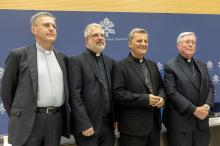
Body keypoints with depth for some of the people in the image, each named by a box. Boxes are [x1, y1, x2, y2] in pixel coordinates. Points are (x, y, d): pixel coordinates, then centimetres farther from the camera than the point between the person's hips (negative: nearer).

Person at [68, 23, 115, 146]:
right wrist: (84, 124, -17)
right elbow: (75, 95, -12)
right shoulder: (76, 61, -5)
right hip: (87, 125, -5)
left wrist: (116, 118, 5)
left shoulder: (110, 62, 13)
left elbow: (113, 92, 13)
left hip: (108, 124, 5)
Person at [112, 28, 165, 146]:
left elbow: (161, 86, 20)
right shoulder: (120, 66, -7)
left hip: (154, 123, 7)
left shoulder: (152, 64, 15)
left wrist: (161, 97, -4)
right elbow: (117, 94, -16)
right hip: (133, 126, -7)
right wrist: (145, 99, -20)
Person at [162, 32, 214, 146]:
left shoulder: (202, 66, 16)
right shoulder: (170, 66, -5)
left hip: (201, 121, 6)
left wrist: (207, 105, -7)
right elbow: (171, 92, -13)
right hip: (180, 121, -5)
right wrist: (194, 110, -16)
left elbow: (210, 87, 13)